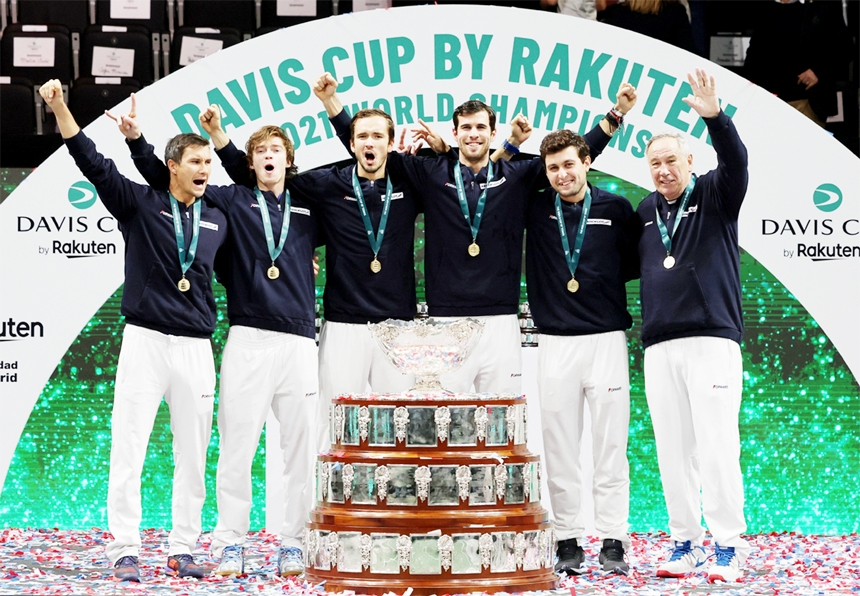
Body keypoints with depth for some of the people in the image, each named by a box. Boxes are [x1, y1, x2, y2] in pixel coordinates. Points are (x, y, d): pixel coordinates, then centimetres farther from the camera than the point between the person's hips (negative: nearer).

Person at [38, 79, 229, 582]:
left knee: (193, 455, 5)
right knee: (129, 450, -5)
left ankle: (183, 549, 13)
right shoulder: (140, 203, 2)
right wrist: (60, 106, -14)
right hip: (146, 340, -3)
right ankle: (126, 551, 0)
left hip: (196, 347, 3)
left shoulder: (217, 219, 12)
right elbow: (92, 162, -5)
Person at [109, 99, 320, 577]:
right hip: (248, 339, -2)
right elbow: (168, 179, 10)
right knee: (237, 446, -3)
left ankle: (294, 543, 12)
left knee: (300, 448, 3)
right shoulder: (231, 201, 9)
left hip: (300, 341, 2)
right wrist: (138, 140, -2)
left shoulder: (309, 209, 14)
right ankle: (231, 542, 6)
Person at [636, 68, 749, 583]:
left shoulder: (715, 195, 3)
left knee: (716, 444, -8)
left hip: (712, 339, -5)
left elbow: (736, 162, -17)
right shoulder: (646, 209, 16)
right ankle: (686, 544, 12)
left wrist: (715, 117, -34)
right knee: (673, 449, 5)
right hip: (660, 346, 5)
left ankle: (729, 545, -3)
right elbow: (633, 262, 26)